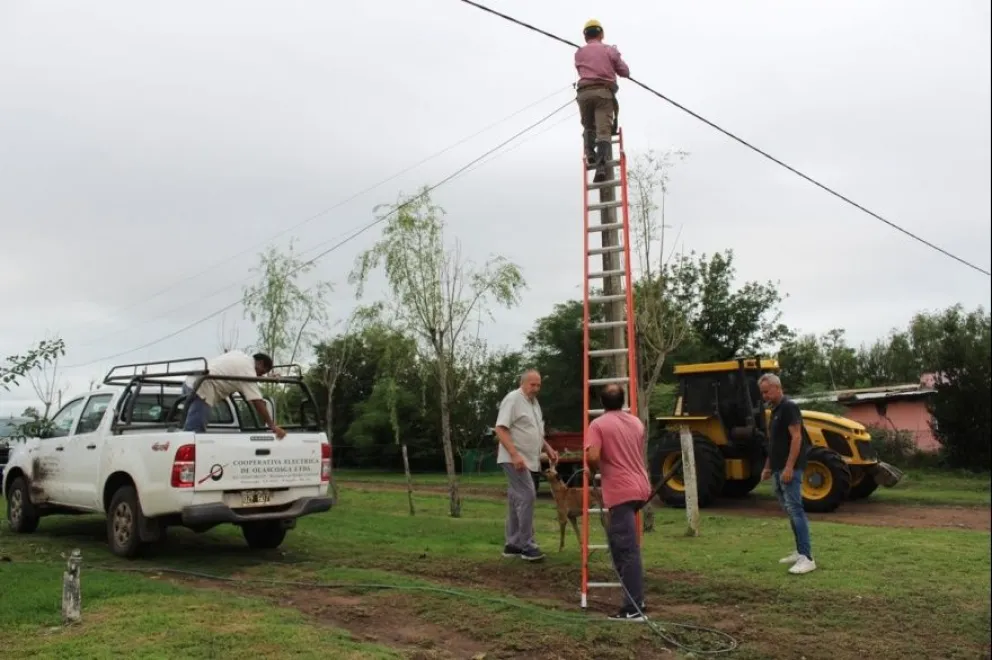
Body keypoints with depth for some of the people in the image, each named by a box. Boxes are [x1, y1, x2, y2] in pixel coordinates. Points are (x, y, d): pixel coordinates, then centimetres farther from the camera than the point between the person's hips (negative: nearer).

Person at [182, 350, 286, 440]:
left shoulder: (239, 354, 15)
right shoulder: (248, 371, -10)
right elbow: (257, 402, -16)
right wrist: (272, 426, -15)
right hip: (201, 390, -10)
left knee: (191, 431, 14)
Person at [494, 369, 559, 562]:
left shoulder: (534, 402, 16)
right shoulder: (513, 399, -12)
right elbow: (501, 429, -19)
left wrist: (548, 448, 15)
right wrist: (515, 454, -27)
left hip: (529, 460, 9)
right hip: (515, 460, -9)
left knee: (517, 499, 11)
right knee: (527, 496, -14)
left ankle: (513, 544, 16)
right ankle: (527, 545, -9)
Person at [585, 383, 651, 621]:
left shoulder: (599, 424, -5)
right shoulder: (636, 422, 16)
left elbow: (592, 457, -18)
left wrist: (593, 471, 2)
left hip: (620, 492, -7)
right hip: (640, 487, 7)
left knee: (627, 549, -9)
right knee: (624, 544, 22)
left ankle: (633, 609, -9)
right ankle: (635, 598, 25)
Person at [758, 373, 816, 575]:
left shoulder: (789, 407, -14)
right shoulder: (775, 410, 17)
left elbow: (796, 438, -20)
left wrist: (789, 467, -24)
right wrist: (768, 467, 21)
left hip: (789, 469, -10)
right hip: (778, 470, 10)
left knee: (795, 511, -13)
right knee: (790, 512, 13)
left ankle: (807, 558, -14)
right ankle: (801, 552, 19)